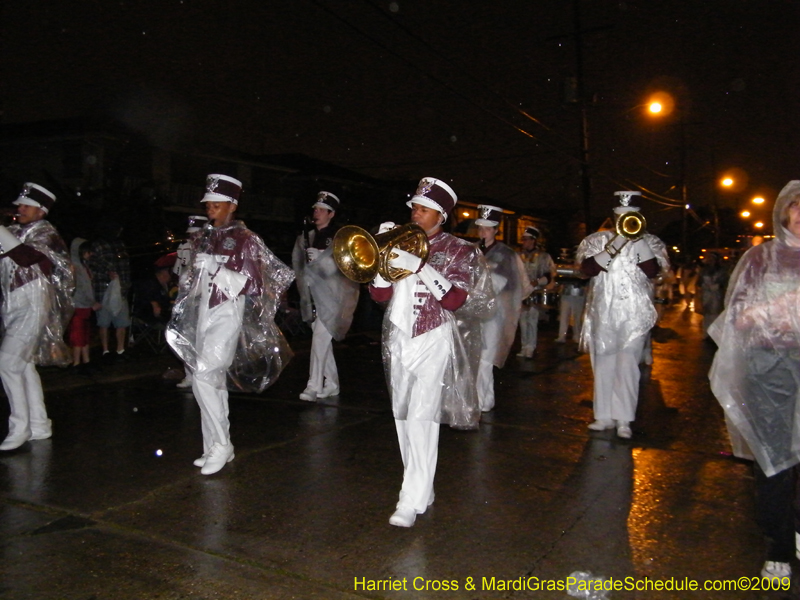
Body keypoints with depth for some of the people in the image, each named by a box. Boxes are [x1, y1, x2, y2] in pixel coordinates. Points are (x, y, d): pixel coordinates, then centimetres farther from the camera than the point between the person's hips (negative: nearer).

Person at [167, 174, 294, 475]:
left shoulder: (245, 239, -7)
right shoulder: (202, 237, 12)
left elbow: (251, 285, -10)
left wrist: (216, 267, -16)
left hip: (227, 314, -6)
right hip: (202, 315, 7)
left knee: (204, 378, -15)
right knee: (214, 381, 10)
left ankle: (219, 445, -2)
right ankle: (217, 448, 19)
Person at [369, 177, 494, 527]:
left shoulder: (458, 250, 0)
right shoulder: (403, 243, 11)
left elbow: (455, 300, -14)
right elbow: (379, 295, 4)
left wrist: (419, 265, -22)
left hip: (433, 342, -5)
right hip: (398, 340, 5)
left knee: (422, 419, -12)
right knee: (403, 418, 9)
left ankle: (412, 501, -6)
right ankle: (421, 489, 24)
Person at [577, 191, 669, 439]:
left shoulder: (649, 242, 6)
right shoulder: (598, 240, 6)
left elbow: (652, 270, -11)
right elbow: (588, 268, -10)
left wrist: (638, 239, -14)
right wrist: (615, 245, -18)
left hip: (634, 314, -1)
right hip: (603, 313, 2)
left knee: (627, 364, -10)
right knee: (603, 364, 7)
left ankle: (624, 419, -2)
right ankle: (604, 416, 17)